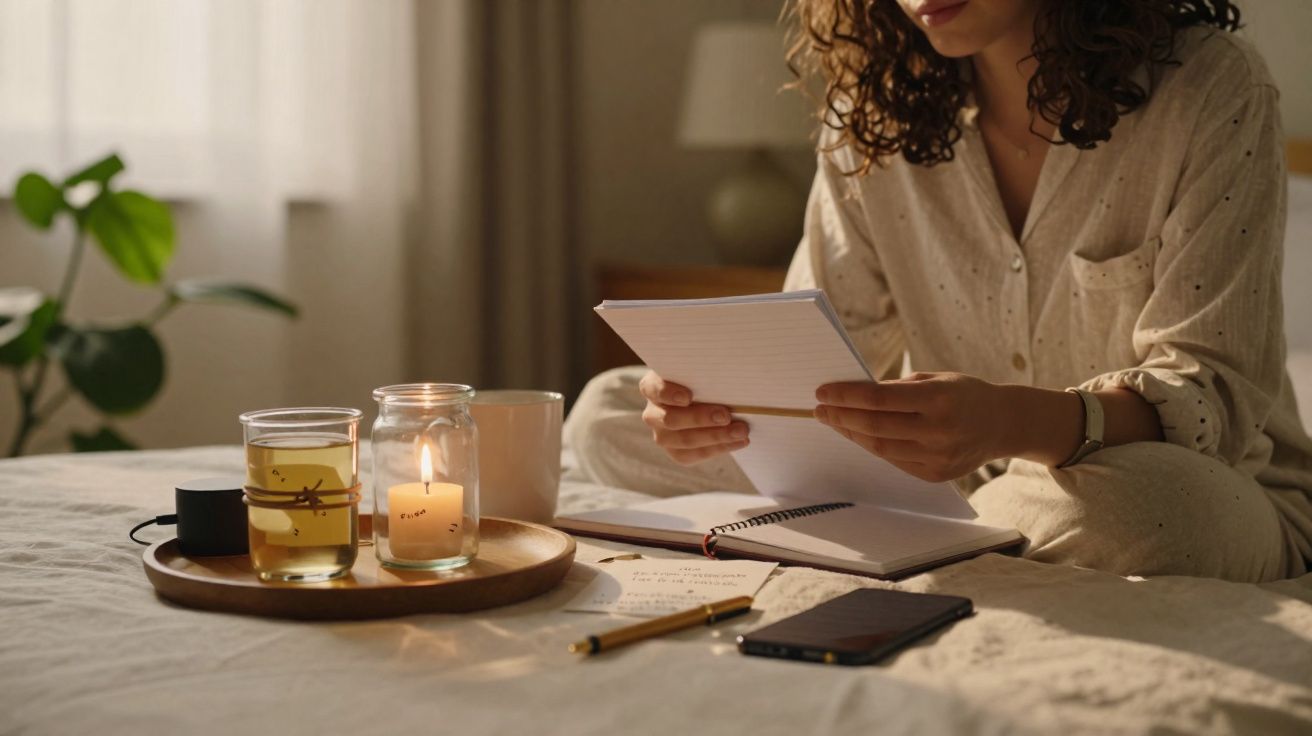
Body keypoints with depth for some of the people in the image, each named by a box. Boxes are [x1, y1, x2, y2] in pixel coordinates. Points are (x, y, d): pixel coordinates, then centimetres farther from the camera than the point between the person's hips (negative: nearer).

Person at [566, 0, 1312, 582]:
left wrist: (1015, 422, -42)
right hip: (961, 489, 3)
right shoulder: (873, 109, 0)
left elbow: (1213, 395, -21)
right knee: (609, 412, -5)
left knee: (1143, 496, -42)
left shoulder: (1209, 87, -14)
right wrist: (718, 399, -25)